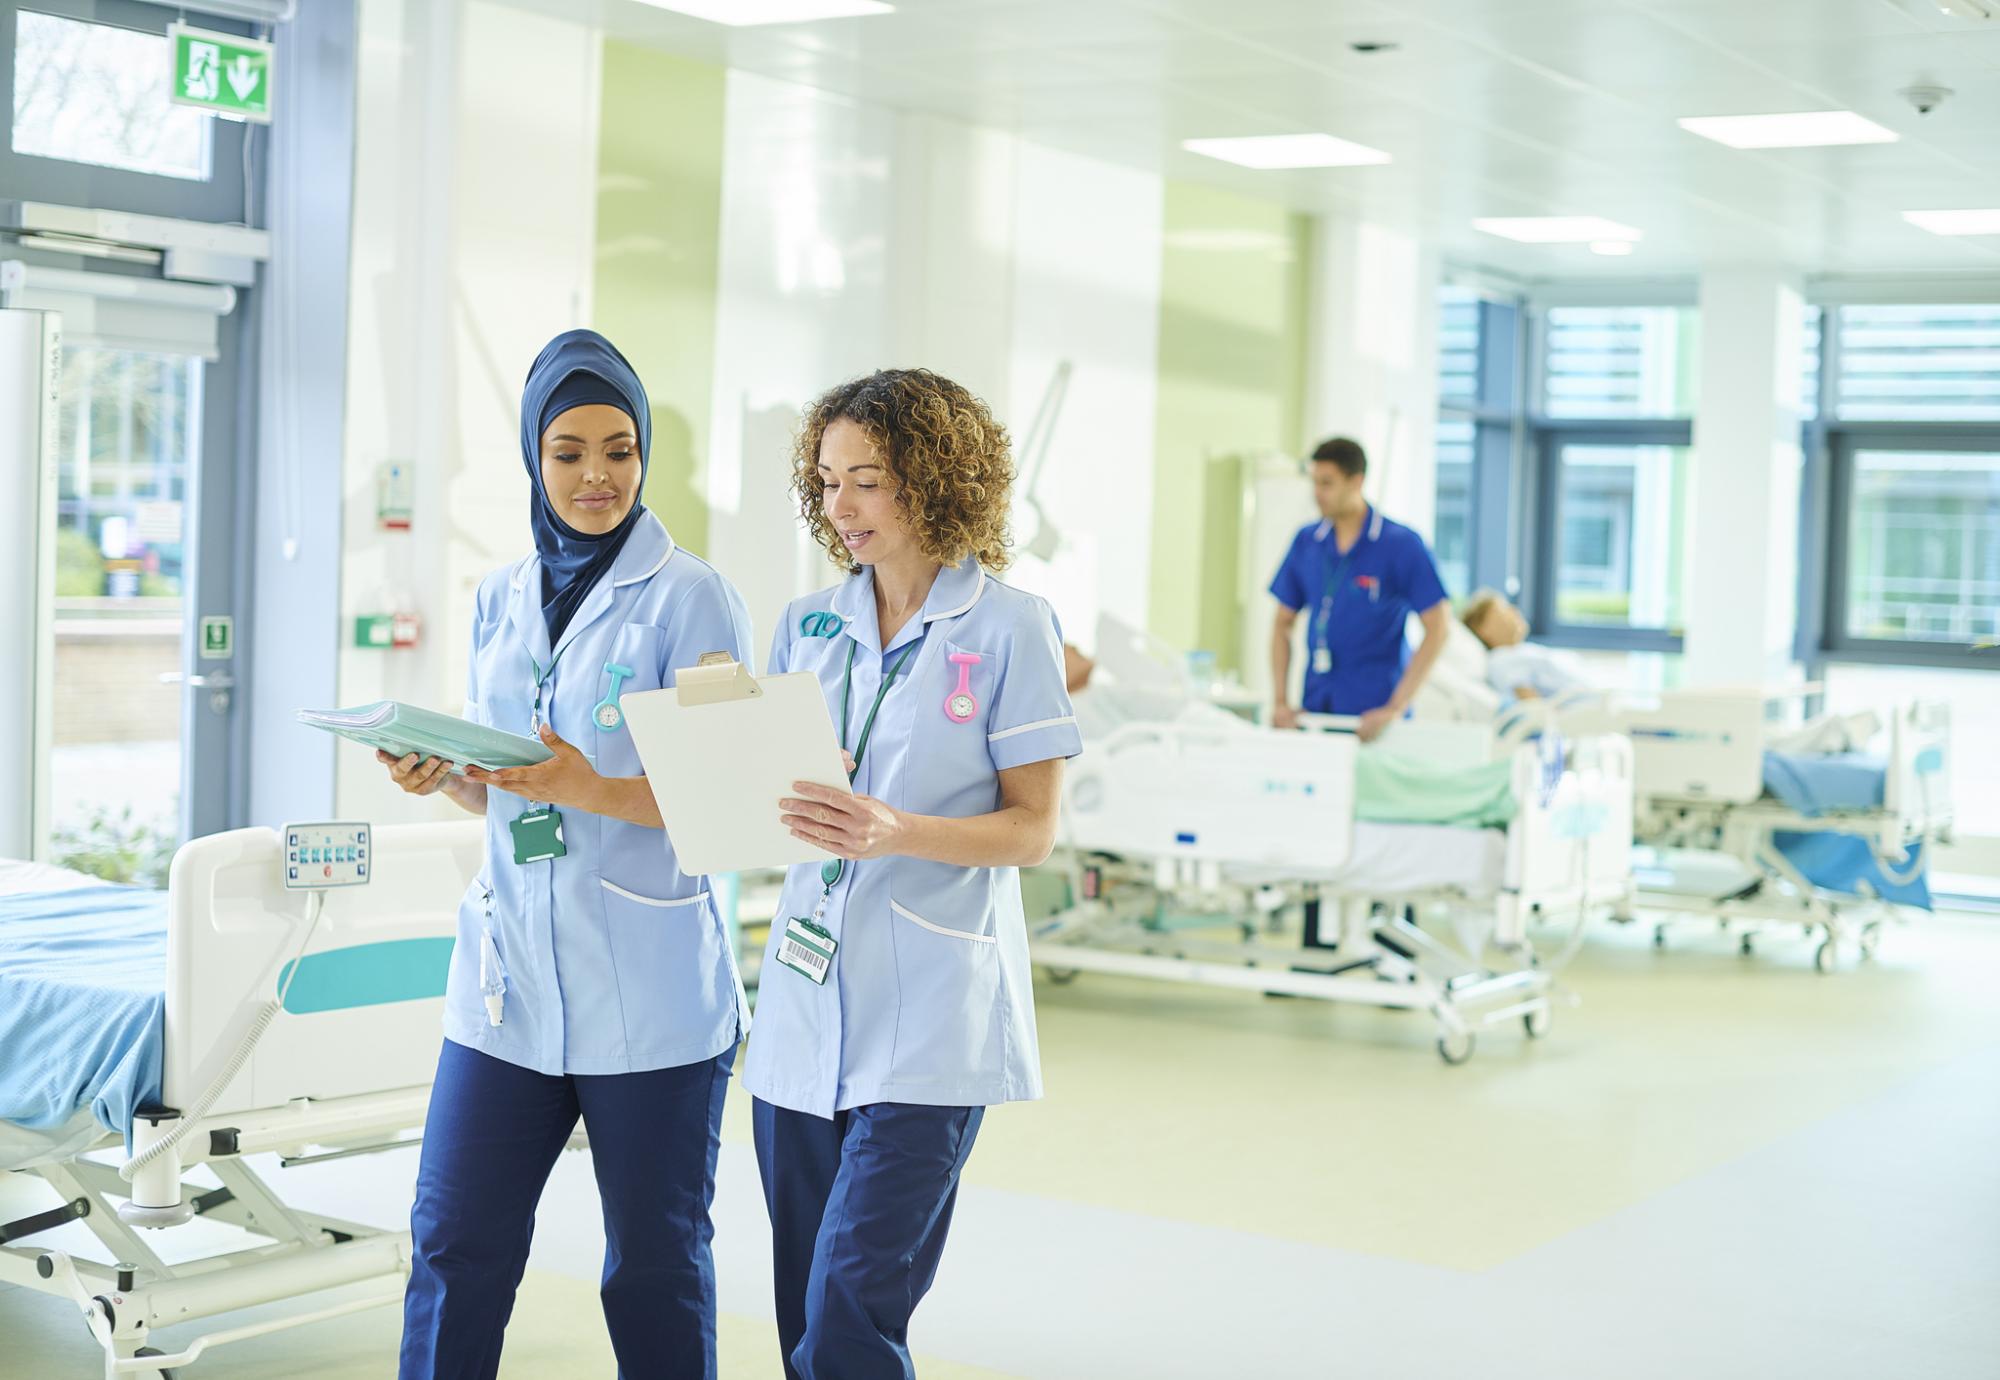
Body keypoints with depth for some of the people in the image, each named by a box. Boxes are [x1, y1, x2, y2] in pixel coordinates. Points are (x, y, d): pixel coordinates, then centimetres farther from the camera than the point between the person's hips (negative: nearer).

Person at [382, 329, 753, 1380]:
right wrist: (439, 775, -2)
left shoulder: (690, 596, -5)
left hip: (647, 990, -5)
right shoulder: (500, 598, 12)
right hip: (508, 974, 5)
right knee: (454, 1244, 5)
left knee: (654, 1262, 6)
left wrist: (594, 790, -24)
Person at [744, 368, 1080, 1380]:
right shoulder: (806, 627, 12)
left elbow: (1033, 829, -5)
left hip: (929, 1020, -5)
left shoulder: (1009, 629, -3)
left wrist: (896, 833, -21)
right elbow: (760, 794, 14)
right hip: (805, 1006, 5)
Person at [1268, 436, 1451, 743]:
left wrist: (1396, 708, -15)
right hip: (1314, 711, 4)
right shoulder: (1306, 542, 7)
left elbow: (1437, 626, -10)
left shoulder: (1401, 545, -7)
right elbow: (1283, 623, 13)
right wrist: (1280, 701, 2)